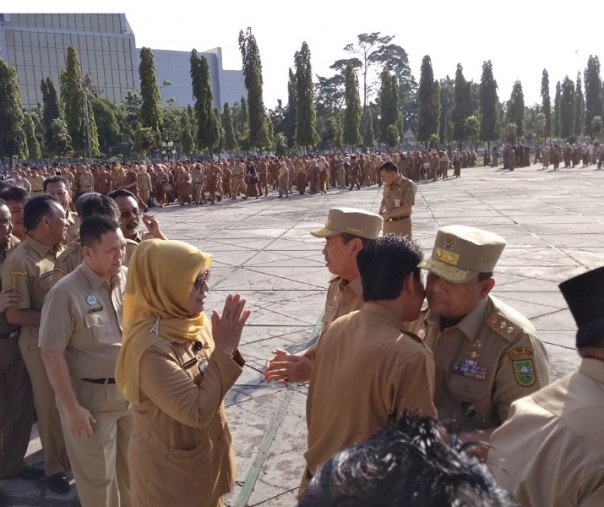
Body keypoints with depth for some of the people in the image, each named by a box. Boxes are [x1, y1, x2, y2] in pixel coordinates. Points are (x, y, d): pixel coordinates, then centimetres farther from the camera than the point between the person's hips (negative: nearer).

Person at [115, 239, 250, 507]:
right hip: (171, 468, -7)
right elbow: (198, 411, -28)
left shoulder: (192, 322, -7)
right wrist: (224, 350, -27)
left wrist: (227, 350, -14)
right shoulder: (150, 347, -29)